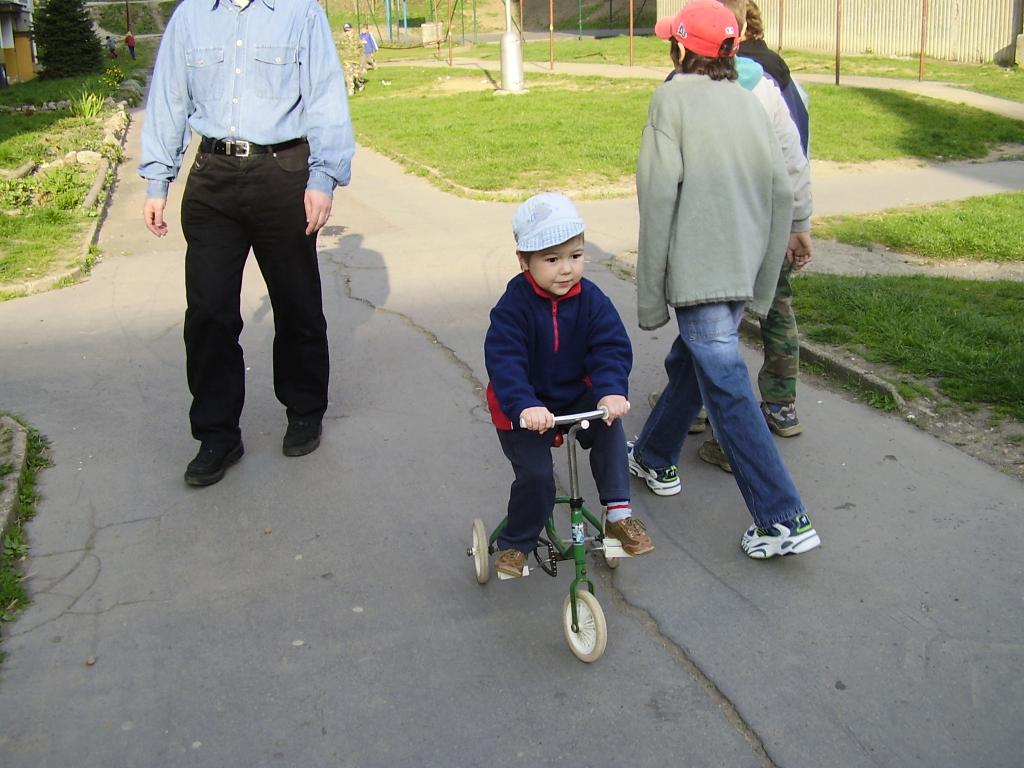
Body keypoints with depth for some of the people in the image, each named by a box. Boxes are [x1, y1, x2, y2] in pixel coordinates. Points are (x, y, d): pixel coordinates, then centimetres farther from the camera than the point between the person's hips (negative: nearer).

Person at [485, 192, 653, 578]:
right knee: (535, 476, -14)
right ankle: (514, 544, 13)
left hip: (575, 398, 3)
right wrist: (524, 406, -45)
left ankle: (619, 513, -12)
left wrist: (611, 391, -37)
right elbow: (503, 361, -29)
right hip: (525, 410, -3)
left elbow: (612, 347, -18)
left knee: (609, 427, -24)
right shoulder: (514, 306, -20)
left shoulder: (591, 300, -10)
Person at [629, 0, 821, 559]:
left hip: (697, 271, -7)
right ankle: (654, 459, 43)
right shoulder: (749, 101, 11)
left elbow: (659, 197, -13)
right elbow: (782, 194, 9)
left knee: (728, 392, -4)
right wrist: (762, 285, 16)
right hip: (743, 270, 8)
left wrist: (650, 296, -8)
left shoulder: (673, 98, -6)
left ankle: (784, 519, -3)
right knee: (687, 364, 24)